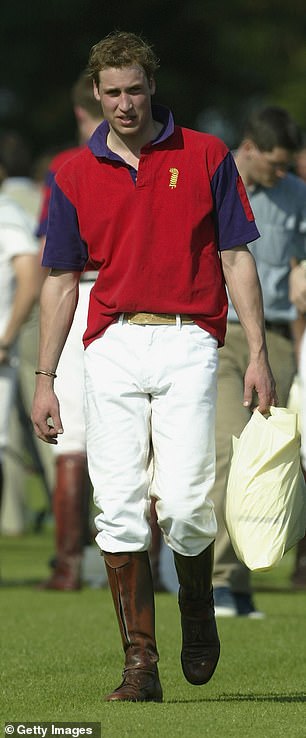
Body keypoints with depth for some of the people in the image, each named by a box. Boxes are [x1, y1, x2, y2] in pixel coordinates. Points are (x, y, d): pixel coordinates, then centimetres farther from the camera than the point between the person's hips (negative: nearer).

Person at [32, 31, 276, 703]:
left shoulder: (206, 158, 5)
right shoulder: (75, 176, 11)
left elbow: (237, 259, 5)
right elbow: (61, 281, 14)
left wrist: (258, 353, -2)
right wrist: (44, 380, 9)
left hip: (187, 344, -2)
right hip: (112, 346, 2)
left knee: (185, 505, -12)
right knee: (118, 509, -5)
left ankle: (198, 612, 18)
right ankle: (140, 666, -1)